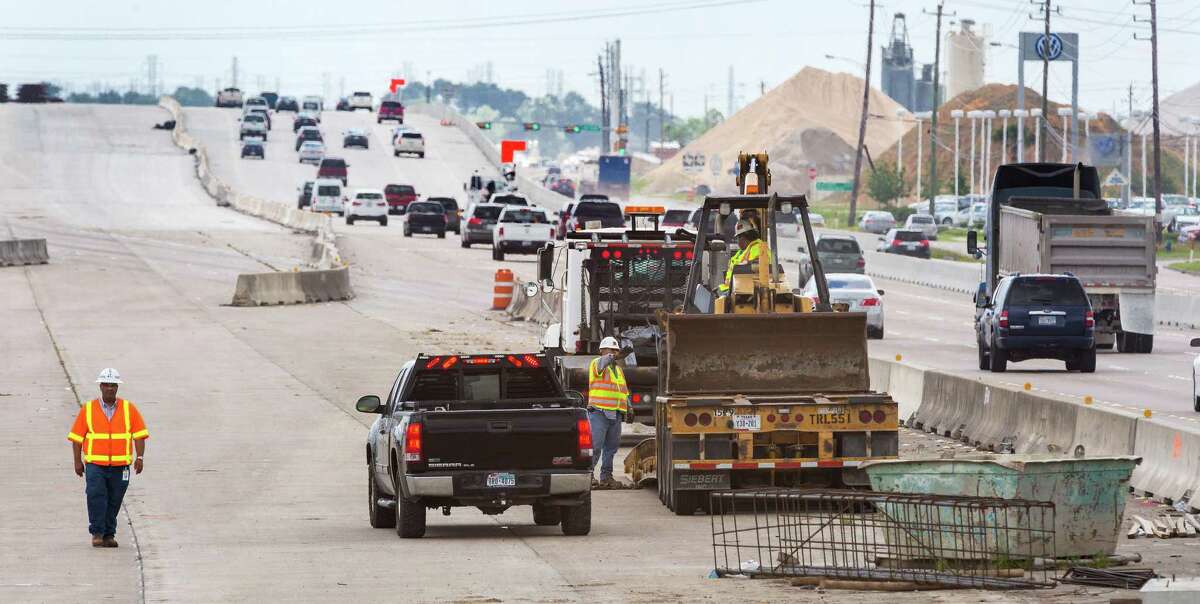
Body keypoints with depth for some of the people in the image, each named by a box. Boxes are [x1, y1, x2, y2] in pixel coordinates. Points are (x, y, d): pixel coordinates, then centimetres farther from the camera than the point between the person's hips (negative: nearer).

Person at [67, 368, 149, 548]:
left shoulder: (129, 409, 5)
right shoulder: (88, 409, 3)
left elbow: (139, 434, 4)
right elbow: (77, 437, 5)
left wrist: (140, 457, -8)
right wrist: (77, 461, 0)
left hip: (120, 466, 1)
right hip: (95, 464, -1)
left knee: (114, 500, 5)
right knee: (96, 496, -16)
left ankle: (109, 535, 16)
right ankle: (97, 533, -12)